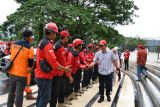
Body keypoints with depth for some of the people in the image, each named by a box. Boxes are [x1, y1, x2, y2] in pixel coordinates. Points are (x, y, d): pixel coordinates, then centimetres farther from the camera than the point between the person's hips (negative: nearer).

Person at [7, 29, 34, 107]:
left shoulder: (14, 44, 5)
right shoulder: (29, 48, -12)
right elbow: (30, 63, -9)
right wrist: (30, 67, 11)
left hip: (12, 72, 6)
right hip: (22, 74, -6)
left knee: (11, 91, 19)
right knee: (19, 93, 2)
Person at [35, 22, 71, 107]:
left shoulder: (42, 42, 13)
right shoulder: (47, 44, -19)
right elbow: (53, 62, -24)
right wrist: (65, 69, -12)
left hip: (40, 74, 10)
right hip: (45, 75, -10)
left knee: (41, 96, 19)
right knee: (45, 97, -3)